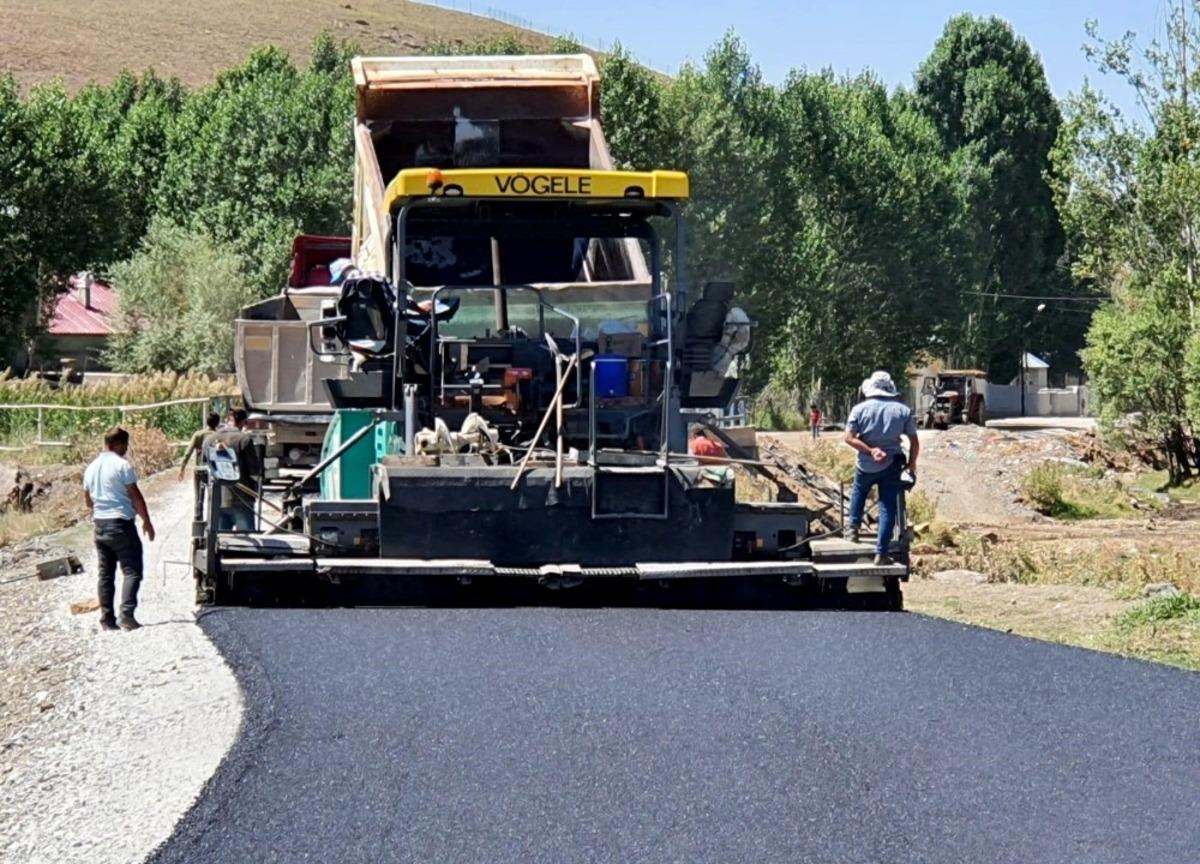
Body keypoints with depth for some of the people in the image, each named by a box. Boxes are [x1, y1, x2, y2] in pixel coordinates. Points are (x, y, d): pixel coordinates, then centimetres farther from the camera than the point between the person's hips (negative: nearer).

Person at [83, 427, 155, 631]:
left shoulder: (92, 468, 11)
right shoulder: (122, 465, -11)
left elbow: (88, 498, 19)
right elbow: (135, 495, -11)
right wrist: (146, 521, -4)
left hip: (100, 524, 7)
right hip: (121, 524, -7)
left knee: (106, 573, 11)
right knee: (132, 571, -4)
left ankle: (107, 619, 10)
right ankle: (127, 614, -17)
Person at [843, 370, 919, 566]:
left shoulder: (860, 409, -4)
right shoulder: (903, 410, -1)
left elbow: (849, 438, -12)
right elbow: (914, 442, 0)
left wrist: (870, 451, -14)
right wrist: (911, 465, 11)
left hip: (866, 465, 0)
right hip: (891, 465, 0)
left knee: (858, 492, 31)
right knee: (888, 507, 2)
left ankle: (854, 528, 33)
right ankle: (881, 552, -3)